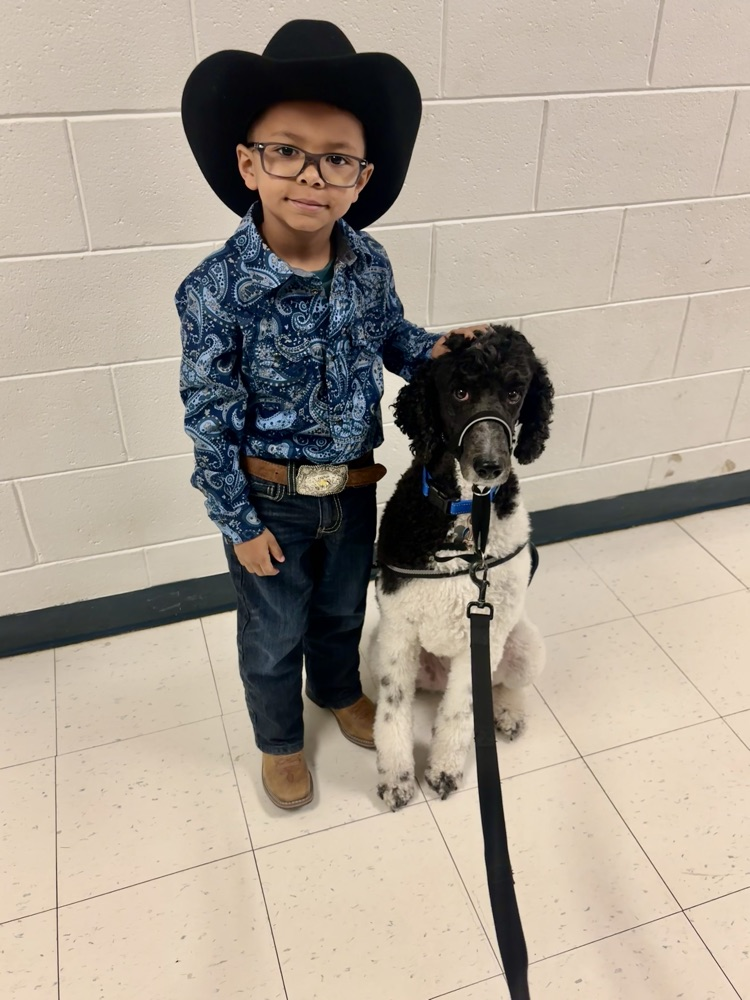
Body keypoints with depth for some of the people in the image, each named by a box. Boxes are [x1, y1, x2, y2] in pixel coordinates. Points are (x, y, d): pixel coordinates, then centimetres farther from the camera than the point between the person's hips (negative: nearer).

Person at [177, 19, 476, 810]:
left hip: (354, 486, 4)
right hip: (270, 500, -4)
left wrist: (435, 349, -11)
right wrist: (240, 523, -12)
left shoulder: (369, 265, -11)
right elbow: (209, 418, -17)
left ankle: (339, 692, 59)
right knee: (273, 634, 18)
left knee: (343, 609, 27)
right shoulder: (217, 290, -24)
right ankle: (279, 740, 47)